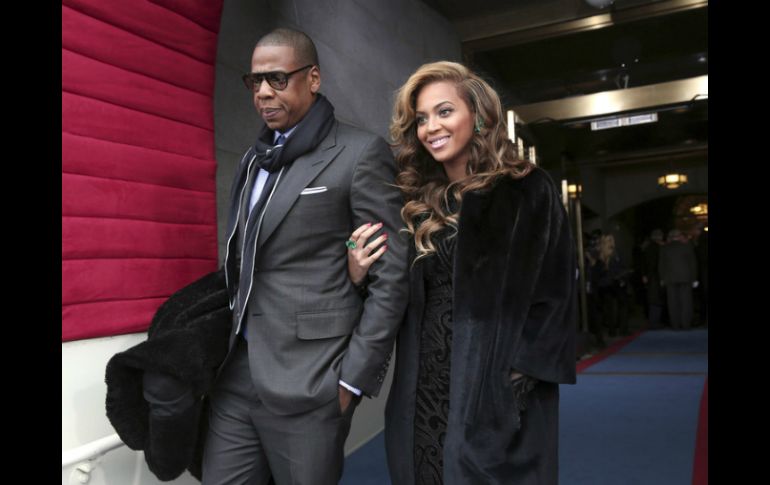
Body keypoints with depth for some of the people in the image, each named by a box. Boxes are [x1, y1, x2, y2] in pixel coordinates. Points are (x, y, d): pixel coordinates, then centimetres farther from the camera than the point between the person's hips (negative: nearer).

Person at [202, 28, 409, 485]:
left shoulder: (362, 153, -8)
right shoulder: (256, 157, 13)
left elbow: (391, 275, -10)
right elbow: (244, 262, 14)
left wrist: (354, 377, -11)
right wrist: (224, 350, 8)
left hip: (307, 380, -6)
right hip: (236, 371, 6)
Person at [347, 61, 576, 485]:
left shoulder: (528, 192, -4)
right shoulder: (419, 204, 7)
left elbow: (554, 298, -6)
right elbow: (406, 306, 10)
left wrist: (518, 379, -13)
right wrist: (359, 278, -7)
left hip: (499, 396, -4)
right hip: (424, 394, 4)